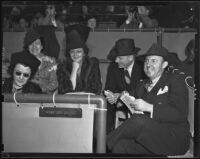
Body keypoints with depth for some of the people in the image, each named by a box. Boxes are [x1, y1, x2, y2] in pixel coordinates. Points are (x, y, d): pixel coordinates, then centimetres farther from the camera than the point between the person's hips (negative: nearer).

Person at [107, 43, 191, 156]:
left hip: (174, 138, -5)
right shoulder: (143, 85, 21)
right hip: (149, 137, 5)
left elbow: (180, 114, -13)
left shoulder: (176, 80, 0)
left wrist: (149, 107, -21)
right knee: (120, 146, -27)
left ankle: (105, 142, -12)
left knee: (138, 120, -30)